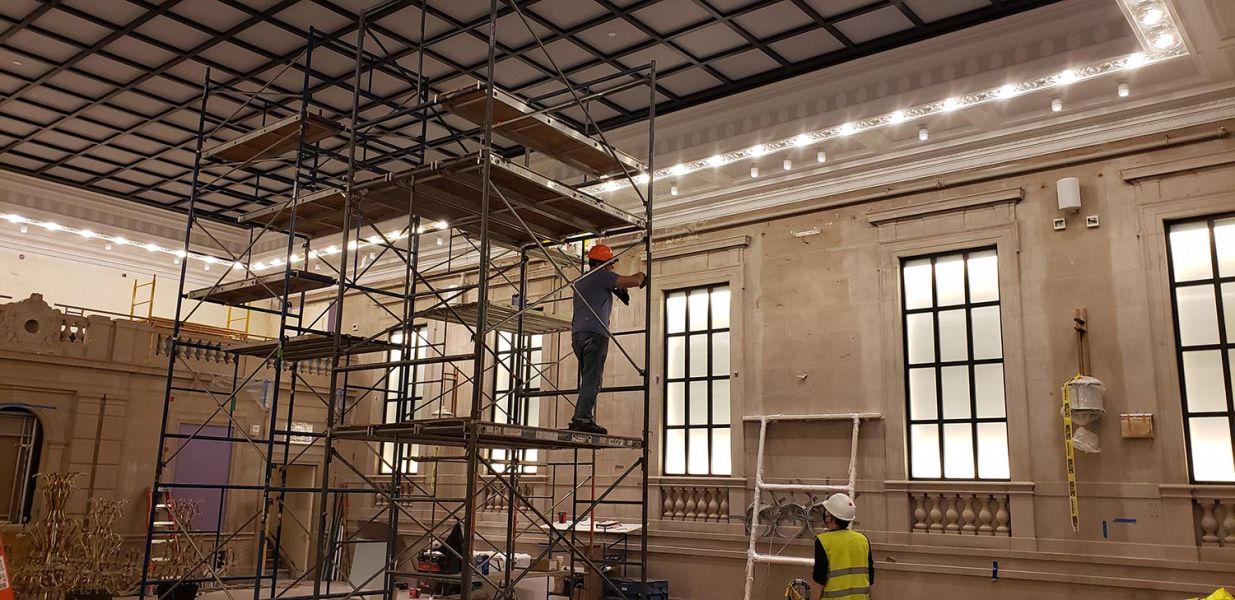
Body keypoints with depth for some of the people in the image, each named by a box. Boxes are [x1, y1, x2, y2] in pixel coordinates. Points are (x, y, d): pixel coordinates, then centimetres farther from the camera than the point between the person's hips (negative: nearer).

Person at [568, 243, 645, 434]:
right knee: (592, 380, -12)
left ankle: (583, 419, 2)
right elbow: (632, 281, -2)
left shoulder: (580, 281, 27)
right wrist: (641, 276, 19)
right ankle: (582, 419, -19)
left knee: (589, 380, 8)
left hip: (577, 334, 8)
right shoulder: (602, 276, 0)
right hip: (594, 333, -8)